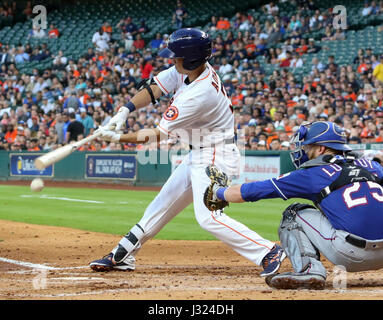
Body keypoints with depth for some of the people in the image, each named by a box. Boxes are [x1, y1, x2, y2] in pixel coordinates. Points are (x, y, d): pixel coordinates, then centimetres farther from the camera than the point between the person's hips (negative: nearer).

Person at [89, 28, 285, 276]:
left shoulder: (199, 94, -29)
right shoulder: (189, 70, -4)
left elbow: (160, 135, -20)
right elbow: (155, 88, 5)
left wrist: (118, 138, -11)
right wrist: (125, 111, -9)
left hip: (215, 158, -10)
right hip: (198, 157, 10)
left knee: (208, 216, -21)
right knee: (163, 204, 16)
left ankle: (268, 252, -18)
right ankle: (122, 256, 26)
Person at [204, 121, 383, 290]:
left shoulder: (313, 173, 8)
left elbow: (252, 191, 14)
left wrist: (219, 193, 29)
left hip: (351, 255, -5)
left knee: (293, 215, 15)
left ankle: (309, 270, -5)